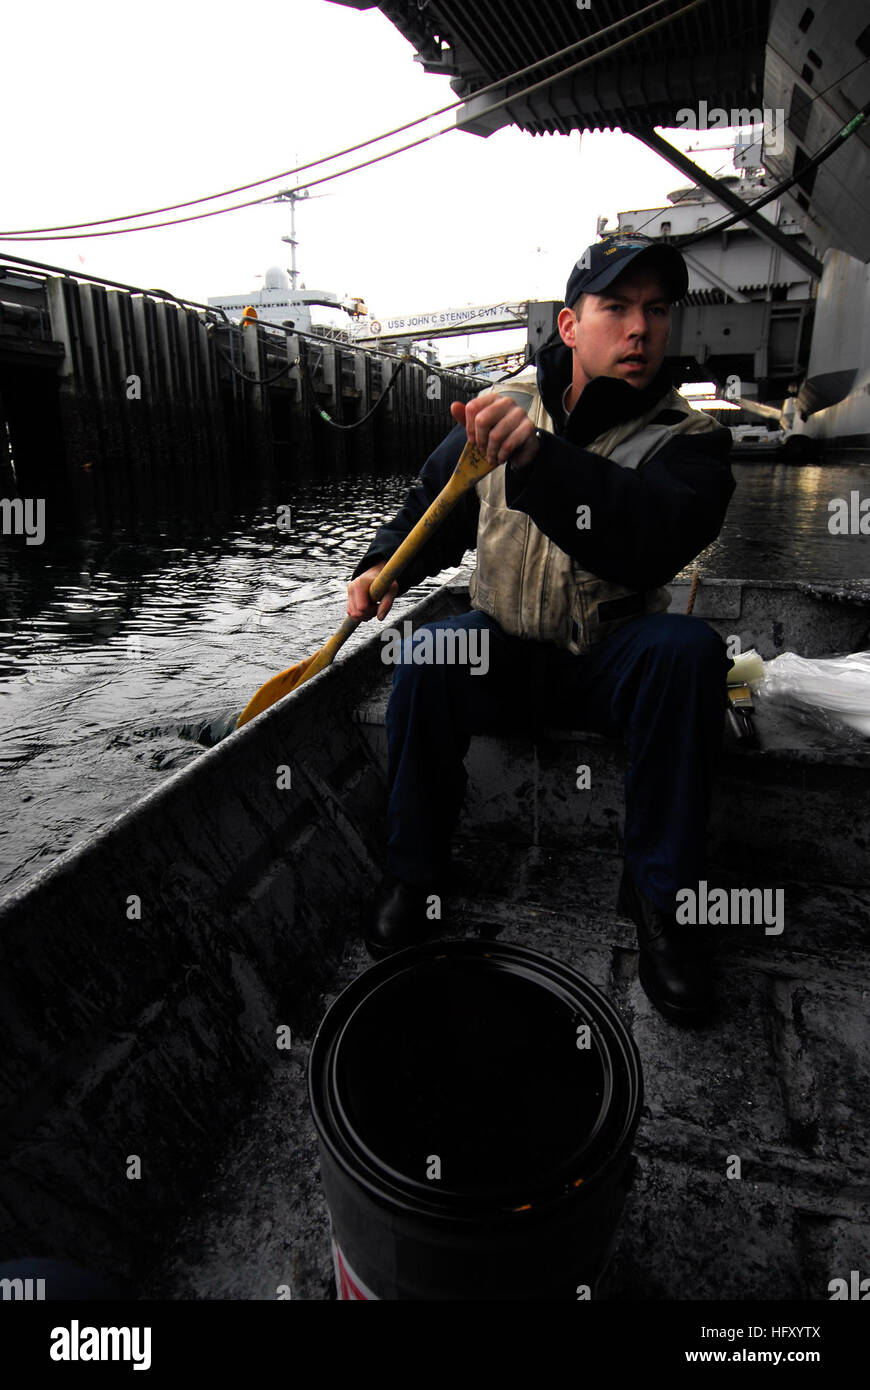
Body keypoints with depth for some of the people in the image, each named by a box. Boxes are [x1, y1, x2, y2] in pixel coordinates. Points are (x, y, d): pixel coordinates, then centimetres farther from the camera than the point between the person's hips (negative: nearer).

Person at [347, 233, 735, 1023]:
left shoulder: (689, 440, -5)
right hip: (503, 654, 1)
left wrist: (539, 460, -41)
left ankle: (660, 895, -15)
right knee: (425, 657, -29)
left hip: (612, 661, -1)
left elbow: (660, 535, -29)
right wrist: (384, 566, -5)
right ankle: (415, 869, -7)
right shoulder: (501, 410, 4)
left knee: (688, 649, -31)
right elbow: (432, 511, 15)